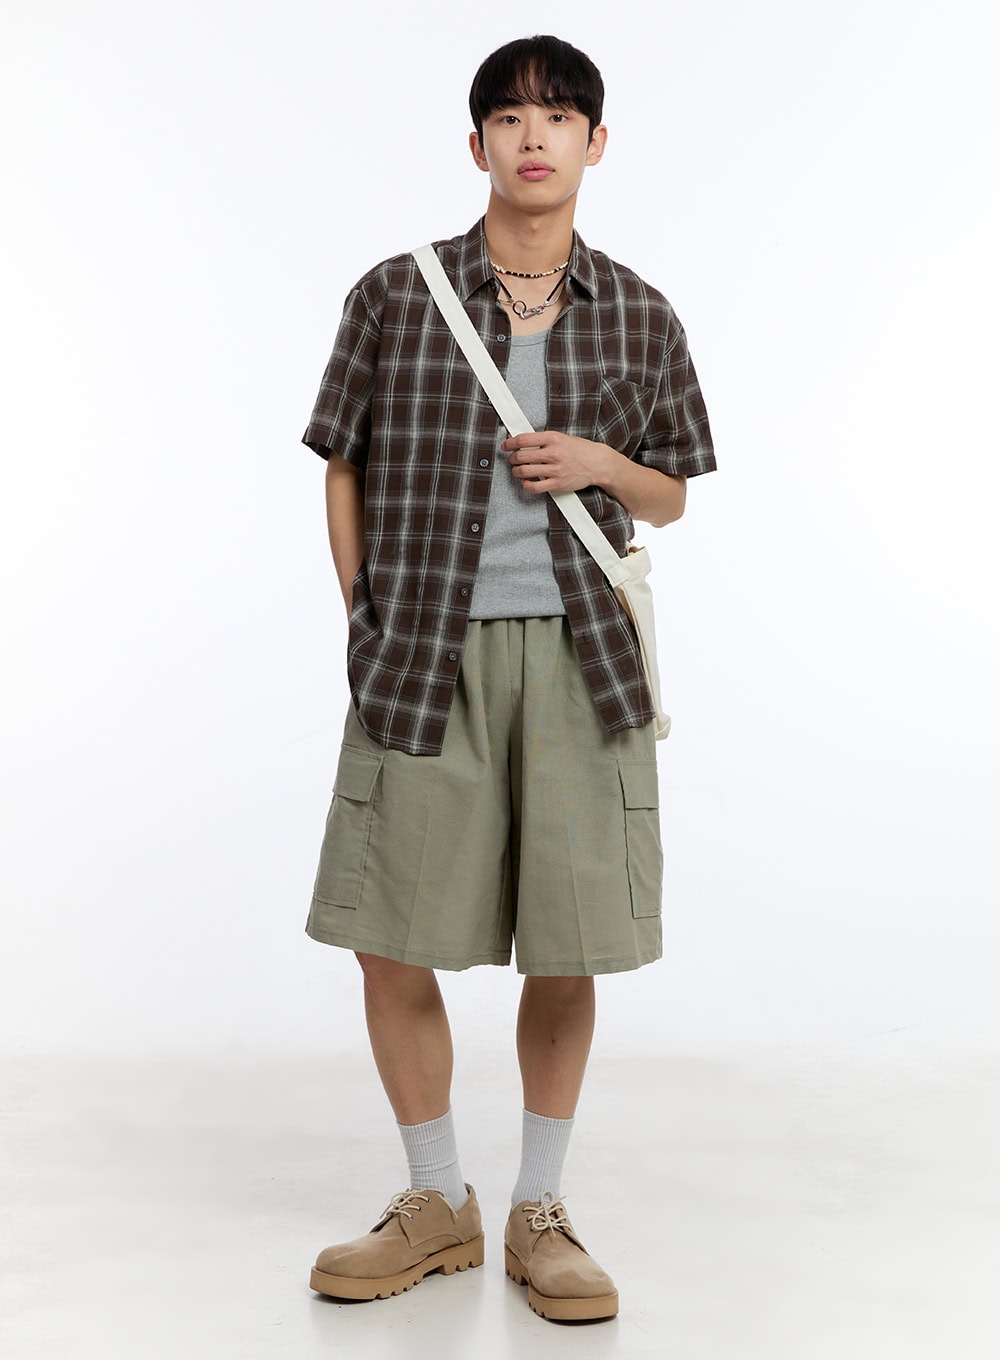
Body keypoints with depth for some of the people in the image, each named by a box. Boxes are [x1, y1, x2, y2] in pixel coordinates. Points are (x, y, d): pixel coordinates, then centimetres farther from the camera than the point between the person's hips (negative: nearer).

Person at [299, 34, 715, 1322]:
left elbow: (671, 498, 14)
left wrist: (601, 464, -7)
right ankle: (437, 1204, 23)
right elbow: (344, 468, 10)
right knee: (391, 946, 2)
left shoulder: (639, 317, 7)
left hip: (579, 655, 1)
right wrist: (369, 622, 3)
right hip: (426, 654, 0)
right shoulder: (395, 294, 4)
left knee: (567, 951, 3)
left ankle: (539, 1214, 22)